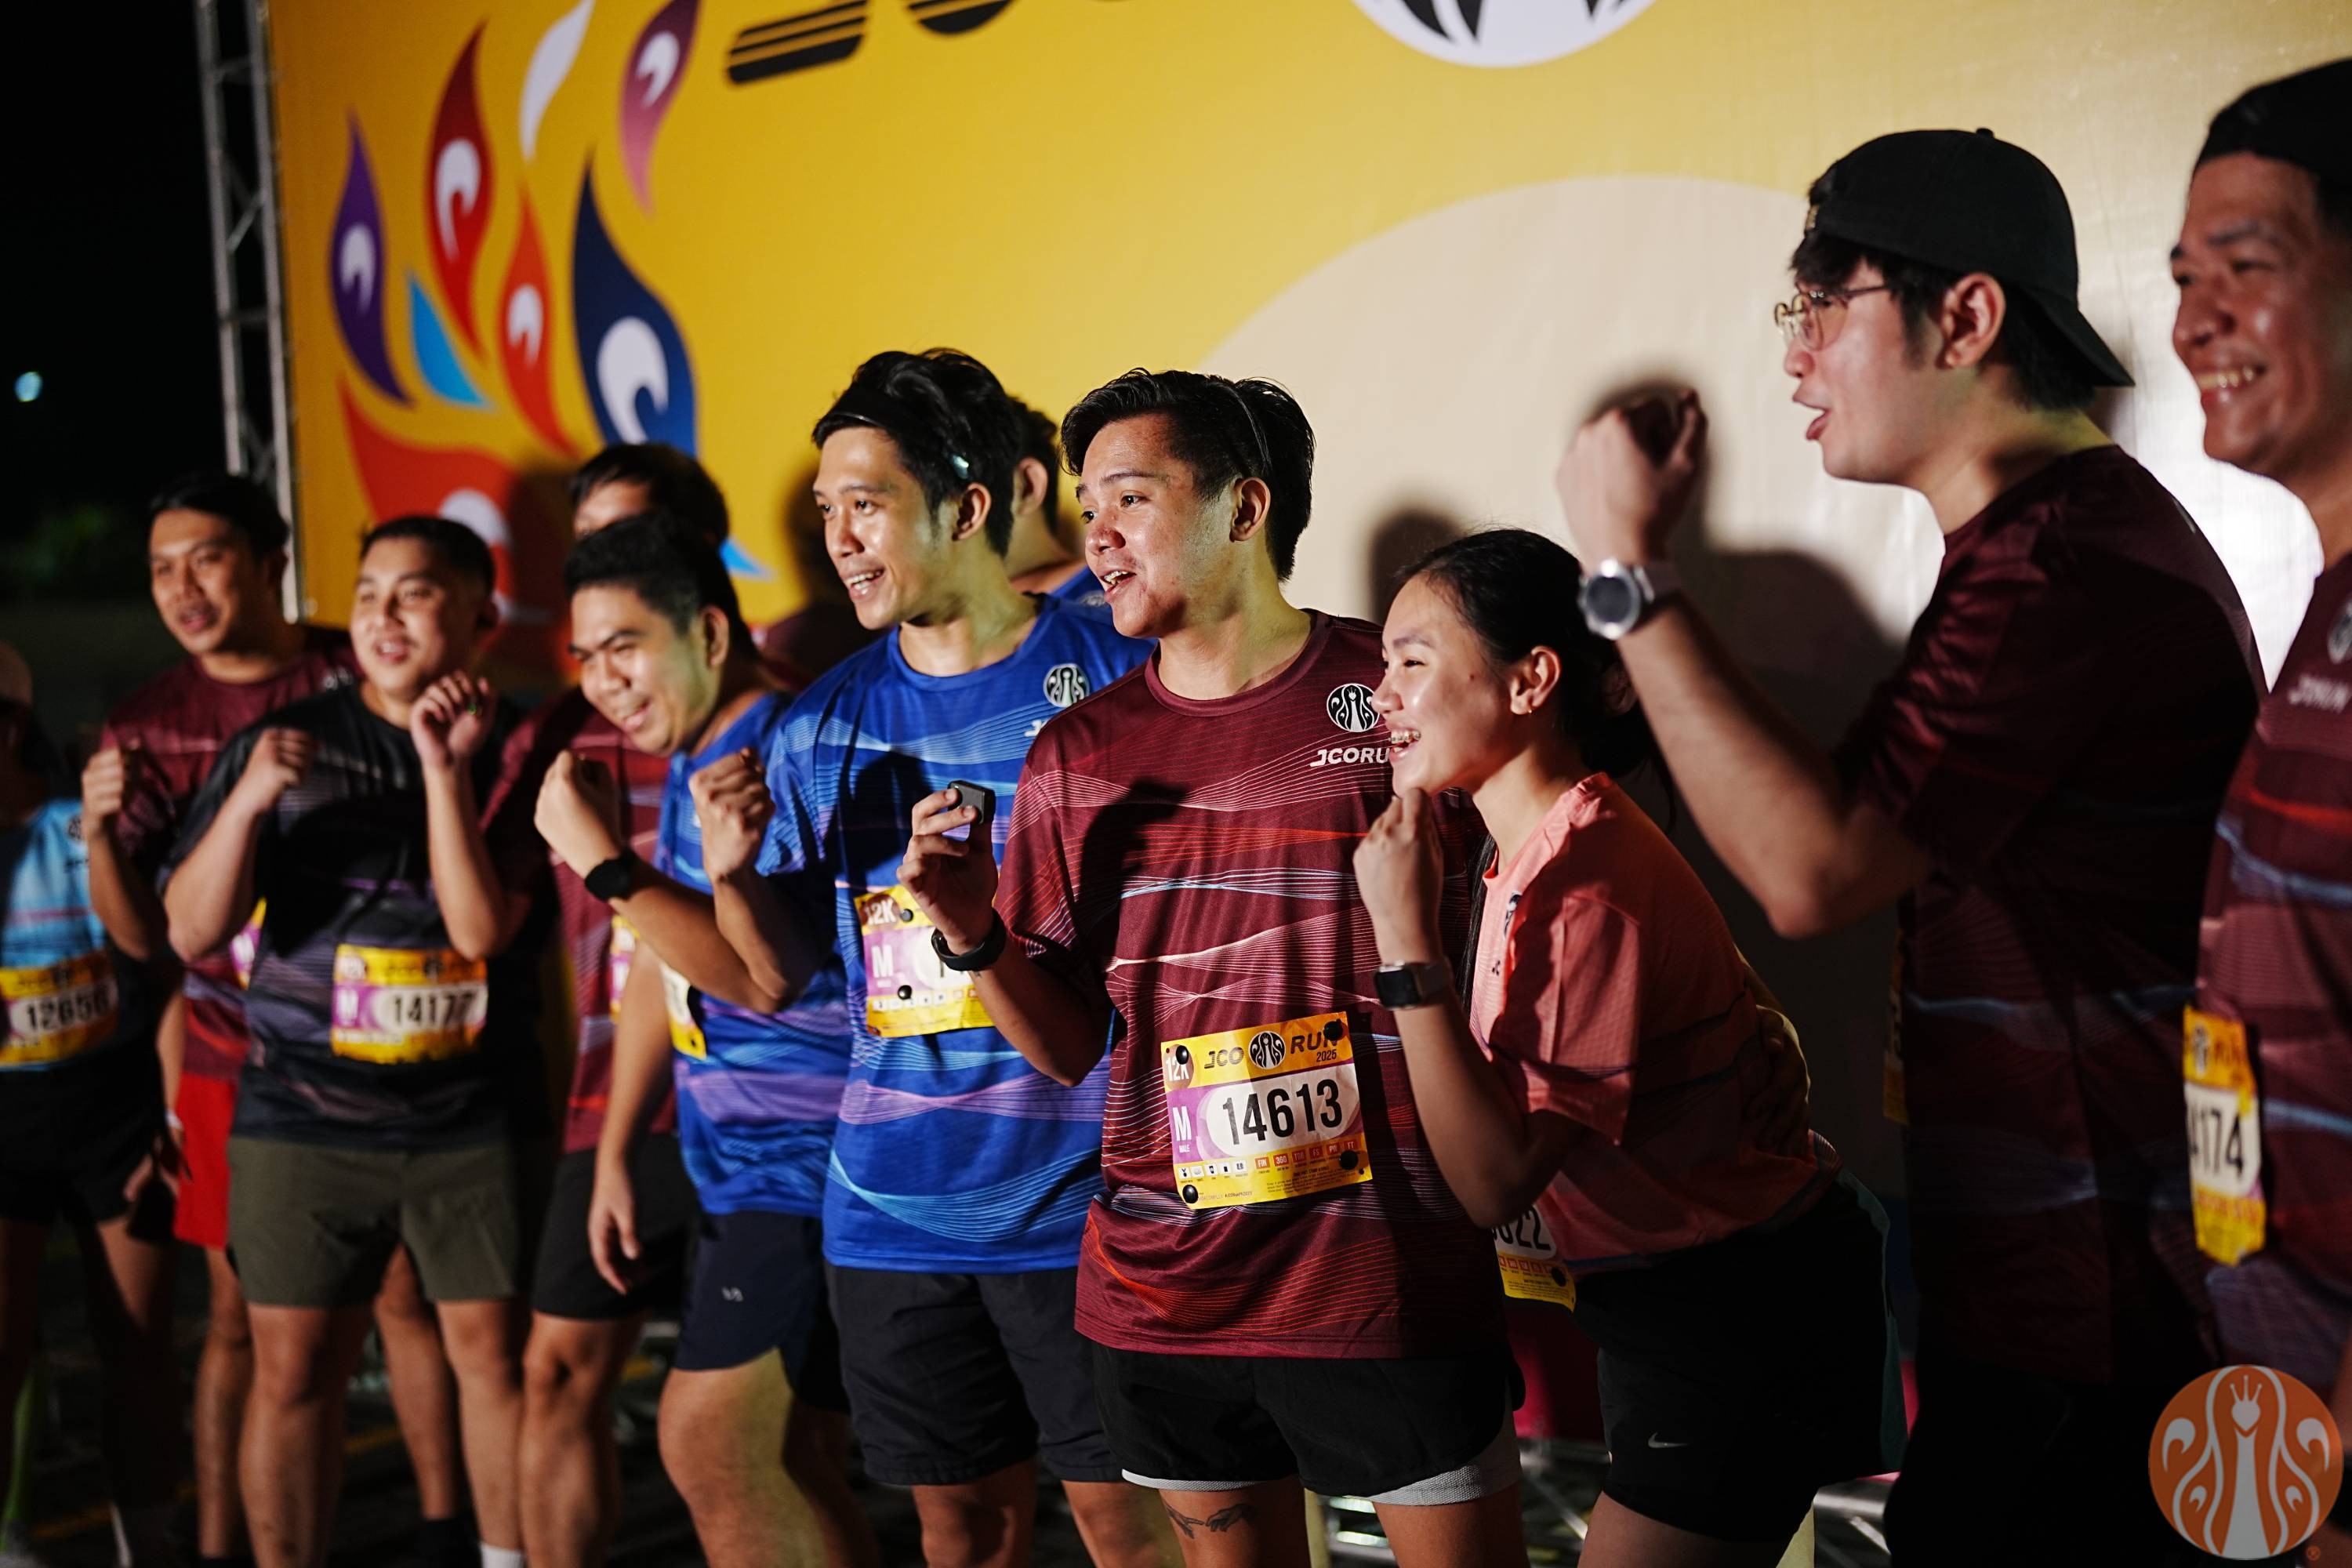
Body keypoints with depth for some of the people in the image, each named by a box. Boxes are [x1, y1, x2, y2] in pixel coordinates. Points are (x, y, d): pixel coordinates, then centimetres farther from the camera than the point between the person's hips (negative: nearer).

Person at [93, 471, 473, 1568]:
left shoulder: (363, 682, -4)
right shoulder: (146, 726, 4)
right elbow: (145, 934, 0)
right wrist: (100, 833, -18)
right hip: (230, 1060, 2)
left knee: (407, 1291, 3)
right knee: (239, 1314, 7)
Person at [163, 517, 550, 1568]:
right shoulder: (283, 742, 3)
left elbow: (484, 927, -10)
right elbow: (190, 932, -1)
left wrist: (446, 766, -17)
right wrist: (246, 801, -16)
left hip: (476, 1116, 0)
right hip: (304, 1113, 1)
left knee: (495, 1353, 4)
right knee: (292, 1368, 3)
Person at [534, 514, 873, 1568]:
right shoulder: (690, 763, 13)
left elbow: (766, 972, -26)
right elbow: (662, 968, 20)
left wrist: (601, 858, -22)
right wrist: (614, 1152, 18)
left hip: (807, 1163, -9)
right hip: (745, 1171, 9)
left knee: (711, 1450, -9)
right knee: (790, 1478, 12)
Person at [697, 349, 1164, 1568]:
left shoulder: (1113, 678, -7)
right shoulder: (824, 725, 7)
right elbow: (784, 967, 13)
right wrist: (733, 874, -8)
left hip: (1079, 1189, -4)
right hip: (895, 1203, 4)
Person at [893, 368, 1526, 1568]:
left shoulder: (1398, 694, -5)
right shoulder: (1076, 754, 6)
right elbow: (1066, 1045, 8)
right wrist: (973, 933, -8)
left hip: (1389, 1279, -3)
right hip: (1160, 1290, 4)